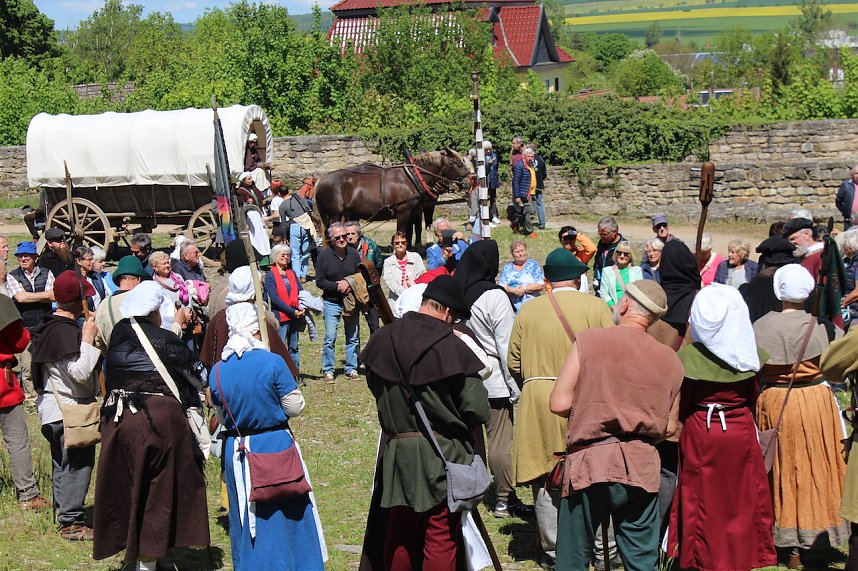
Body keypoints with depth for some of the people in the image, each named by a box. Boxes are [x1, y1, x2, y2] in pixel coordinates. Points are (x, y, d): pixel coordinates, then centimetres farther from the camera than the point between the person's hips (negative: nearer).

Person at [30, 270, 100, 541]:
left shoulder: (49, 326, 11)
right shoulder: (66, 331, -21)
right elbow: (80, 372, -26)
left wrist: (87, 337, 12)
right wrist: (88, 339, -21)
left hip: (54, 408, 10)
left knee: (63, 466, 18)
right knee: (77, 465, -3)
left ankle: (65, 516, 27)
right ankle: (72, 522, 1)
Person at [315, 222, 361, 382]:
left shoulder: (354, 254, 1)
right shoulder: (324, 255, -6)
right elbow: (319, 281, -6)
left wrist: (350, 284, -11)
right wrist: (337, 286, -16)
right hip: (331, 302, -3)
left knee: (353, 337, 7)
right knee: (330, 337, -6)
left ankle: (351, 369, 17)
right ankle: (328, 371, 3)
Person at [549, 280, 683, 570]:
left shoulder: (589, 340, -4)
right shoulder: (670, 360, 5)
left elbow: (559, 404, -6)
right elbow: (670, 427, 9)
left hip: (590, 464, -3)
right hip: (642, 467, 3)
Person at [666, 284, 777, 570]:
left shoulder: (690, 355, -15)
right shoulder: (748, 353, -7)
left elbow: (682, 404, -7)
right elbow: (753, 395, 6)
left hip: (700, 432, -2)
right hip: (741, 430, 2)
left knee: (704, 501, 9)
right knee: (741, 499, 12)